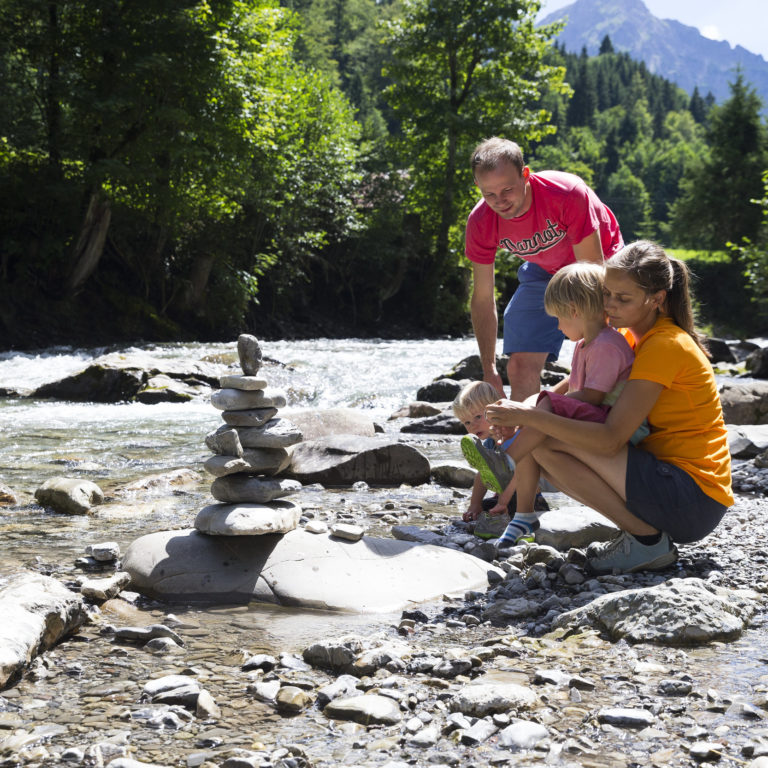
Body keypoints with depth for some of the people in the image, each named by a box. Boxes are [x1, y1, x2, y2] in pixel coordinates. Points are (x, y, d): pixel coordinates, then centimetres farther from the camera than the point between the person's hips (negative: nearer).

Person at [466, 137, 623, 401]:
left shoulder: (567, 194, -36)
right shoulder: (480, 223, -23)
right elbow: (482, 299, -13)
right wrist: (489, 371, -15)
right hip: (543, 271, 3)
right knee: (521, 366, -10)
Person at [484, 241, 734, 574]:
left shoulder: (665, 347, -17)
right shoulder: (634, 339, 12)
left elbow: (610, 440, -24)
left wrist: (531, 416, -24)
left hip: (695, 498, -9)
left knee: (547, 444, -16)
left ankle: (647, 540, -9)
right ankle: (648, 528, 4)